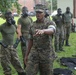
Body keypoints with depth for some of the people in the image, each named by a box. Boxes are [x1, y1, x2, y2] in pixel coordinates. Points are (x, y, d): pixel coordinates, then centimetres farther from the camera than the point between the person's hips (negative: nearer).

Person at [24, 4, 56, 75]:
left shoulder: (50, 23, -9)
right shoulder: (33, 25, 6)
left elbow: (51, 31, -35)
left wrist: (43, 31, -58)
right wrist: (26, 55, 13)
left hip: (47, 54, -3)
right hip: (34, 53, 3)